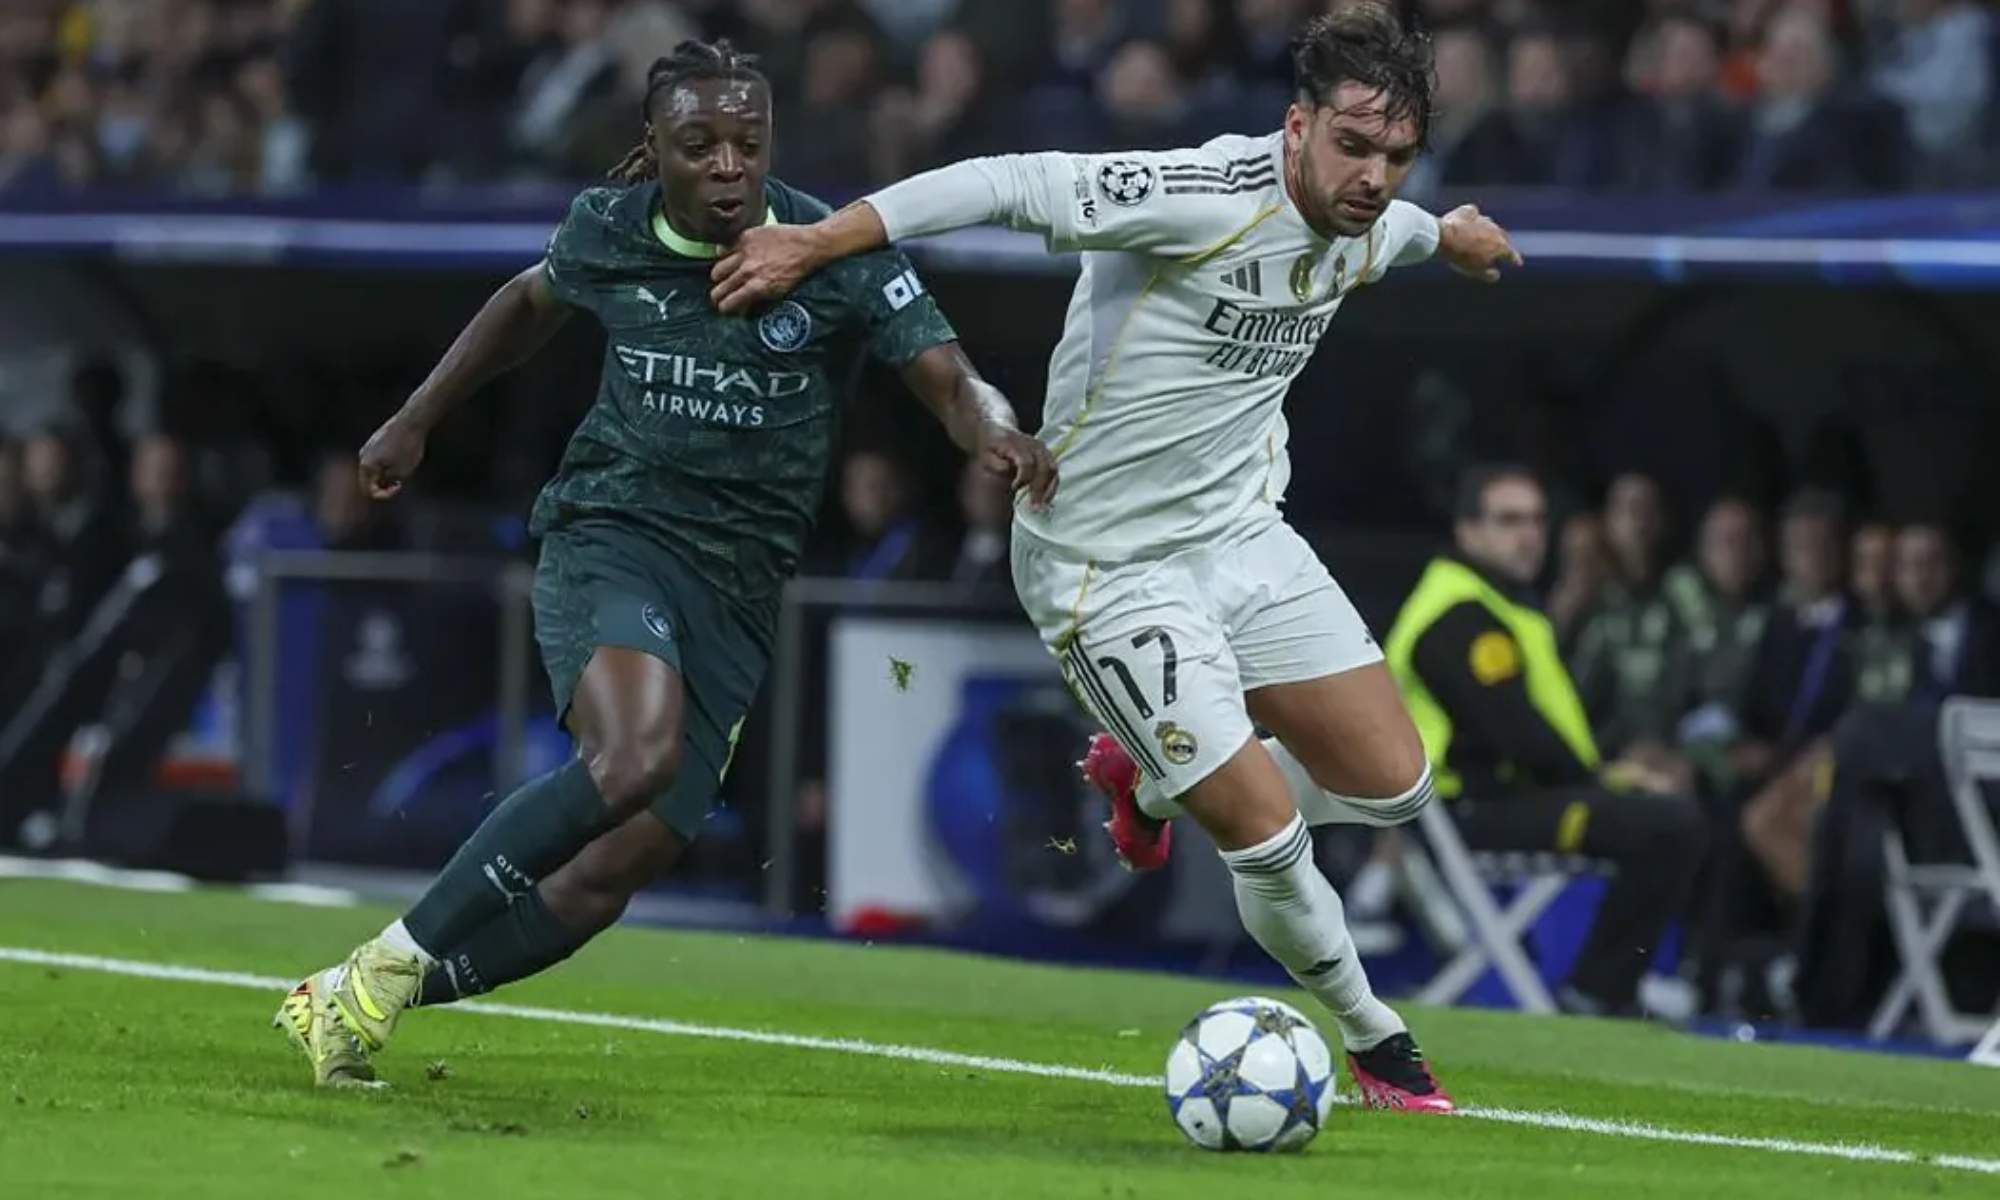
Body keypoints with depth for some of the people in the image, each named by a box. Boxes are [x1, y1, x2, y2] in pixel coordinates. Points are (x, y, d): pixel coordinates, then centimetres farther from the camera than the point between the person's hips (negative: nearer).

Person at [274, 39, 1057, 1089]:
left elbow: (951, 383, -12)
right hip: (609, 538, -2)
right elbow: (532, 302, 22)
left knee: (599, 884, -5)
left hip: (736, 597, 2)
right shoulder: (609, 231, 0)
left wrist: (1000, 437, -35)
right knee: (635, 756, -33)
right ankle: (386, 968, -23)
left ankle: (351, 1003, 11)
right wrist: (416, 421, 25)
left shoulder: (836, 253, -6)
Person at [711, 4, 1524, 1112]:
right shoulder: (1205, 198, -26)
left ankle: (1149, 777, 30)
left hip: (1241, 531, 8)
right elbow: (1012, 187, -29)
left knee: (1392, 785, 5)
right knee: (1267, 839, -10)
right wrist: (816, 241, -35)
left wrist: (1450, 234, 49)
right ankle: (1372, 1038, 17)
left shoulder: (1368, 233, 0)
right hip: (1108, 564, -8)